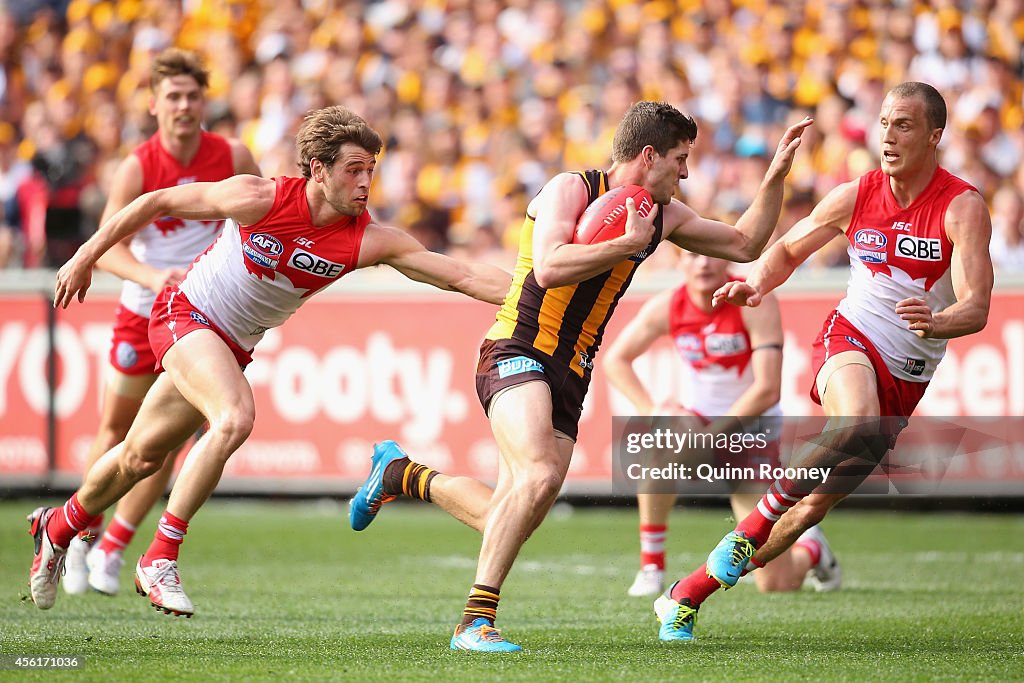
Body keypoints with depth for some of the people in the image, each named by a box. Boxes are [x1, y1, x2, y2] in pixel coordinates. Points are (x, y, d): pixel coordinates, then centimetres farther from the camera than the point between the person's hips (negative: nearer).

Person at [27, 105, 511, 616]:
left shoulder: (367, 240, -16)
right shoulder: (258, 199, -24)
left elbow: (462, 275, -21)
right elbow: (157, 203, -11)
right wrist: (87, 257, -3)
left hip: (234, 344, 5)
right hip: (184, 315, -5)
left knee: (143, 456, 15)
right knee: (235, 417, -30)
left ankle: (59, 526, 42)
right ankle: (160, 558, -22)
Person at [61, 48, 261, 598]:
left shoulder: (233, 158, -7)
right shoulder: (137, 169, -14)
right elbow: (106, 247, -22)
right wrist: (153, 277, -39)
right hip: (142, 314, -1)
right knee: (115, 431, 8)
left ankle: (112, 550, 5)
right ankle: (82, 535, 29)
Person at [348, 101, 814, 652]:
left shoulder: (664, 216, 13)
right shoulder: (571, 190, -10)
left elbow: (744, 244, 23)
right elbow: (550, 268, -25)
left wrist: (775, 177, 14)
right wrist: (629, 244, -21)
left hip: (569, 377, 8)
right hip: (518, 352, -8)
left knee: (506, 518, 5)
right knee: (541, 476, -30)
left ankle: (398, 473, 30)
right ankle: (476, 621, -27)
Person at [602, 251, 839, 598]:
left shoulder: (756, 304, -19)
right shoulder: (667, 306, -7)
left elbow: (767, 390, -24)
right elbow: (615, 359, 3)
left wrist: (712, 434, -26)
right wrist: (651, 410, -12)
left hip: (752, 430, -3)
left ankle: (811, 549, 34)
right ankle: (651, 566, -21)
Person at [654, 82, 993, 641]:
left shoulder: (963, 208, -12)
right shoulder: (854, 196, -2)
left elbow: (976, 307, -22)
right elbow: (788, 249, 14)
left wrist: (935, 323, -44)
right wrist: (756, 284, -7)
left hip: (909, 375, 1)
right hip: (850, 337, 0)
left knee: (816, 504, -1)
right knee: (860, 428, -37)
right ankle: (755, 524, -21)